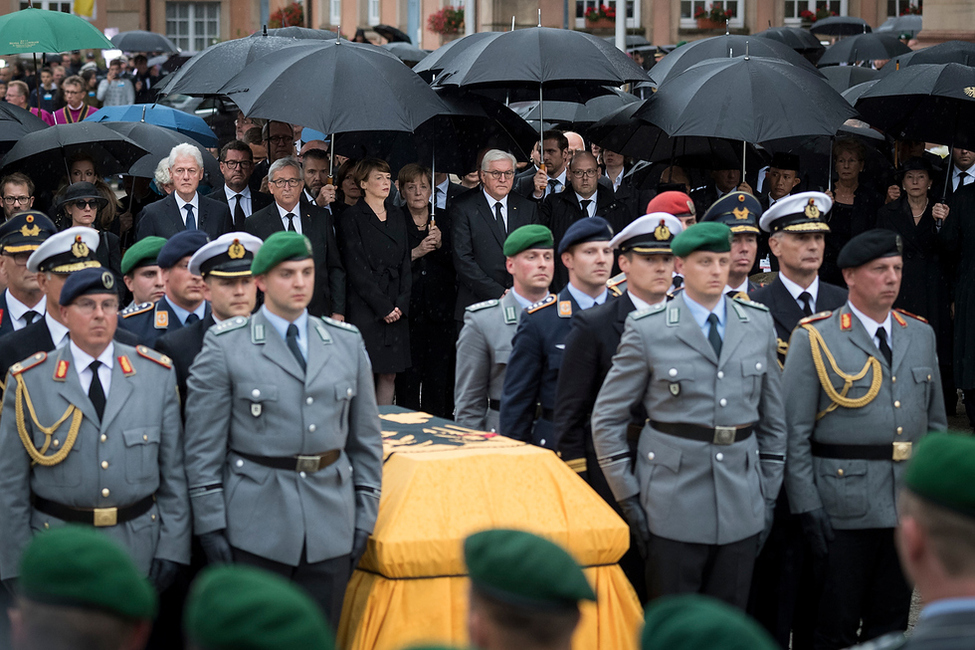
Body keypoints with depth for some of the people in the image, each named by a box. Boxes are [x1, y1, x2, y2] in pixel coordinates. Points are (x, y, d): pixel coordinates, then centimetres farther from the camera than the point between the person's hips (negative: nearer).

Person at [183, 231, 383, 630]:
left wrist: (364, 518, 8)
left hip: (330, 530, 3)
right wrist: (211, 524, -7)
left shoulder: (347, 343, 10)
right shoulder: (225, 347, -1)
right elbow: (203, 445, -3)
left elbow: (366, 438, 13)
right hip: (255, 527, -3)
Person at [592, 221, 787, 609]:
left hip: (741, 507, 3)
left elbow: (773, 416, 16)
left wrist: (768, 495, 12)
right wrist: (628, 498, -2)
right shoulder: (647, 329, -1)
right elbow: (607, 418, 2)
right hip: (673, 502, -3)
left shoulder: (759, 324, 9)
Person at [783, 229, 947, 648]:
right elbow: (794, 432, -6)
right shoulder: (815, 339, -4)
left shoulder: (921, 336, 12)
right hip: (845, 510, -5)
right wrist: (806, 506, -11)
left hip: (911, 507, 5)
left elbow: (935, 423, 16)